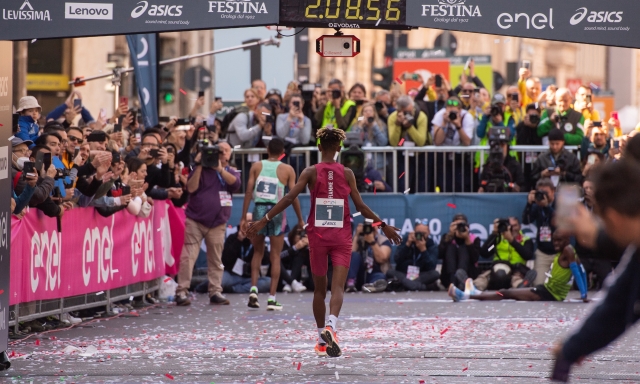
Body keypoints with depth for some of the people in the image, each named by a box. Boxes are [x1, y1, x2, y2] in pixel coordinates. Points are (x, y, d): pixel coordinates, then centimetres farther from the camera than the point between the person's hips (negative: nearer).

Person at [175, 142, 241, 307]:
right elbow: (191, 188, -10)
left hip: (217, 223, 3)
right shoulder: (202, 169, 4)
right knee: (188, 256, -10)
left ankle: (215, 292, 11)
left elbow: (235, 183, -10)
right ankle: (181, 292, -10)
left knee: (216, 260, 6)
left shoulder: (231, 172, 12)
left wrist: (220, 168, -18)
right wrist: (199, 166, -14)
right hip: (195, 220, -3)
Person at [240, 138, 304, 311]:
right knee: (275, 256, 5)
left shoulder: (256, 166, 5)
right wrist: (300, 219, 7)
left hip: (259, 209, 2)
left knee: (258, 252, 18)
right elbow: (293, 195, -2)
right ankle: (272, 298, 3)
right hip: (277, 211, -2)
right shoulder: (287, 170, 1)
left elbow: (249, 191, 1)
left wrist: (244, 217, 3)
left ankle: (253, 288, 2)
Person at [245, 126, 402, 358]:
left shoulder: (311, 172, -1)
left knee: (319, 289, 13)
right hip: (341, 236, -1)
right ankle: (331, 326, -34)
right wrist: (382, 225, 13)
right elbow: (360, 206, 2)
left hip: (318, 235, 1)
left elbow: (289, 198, -8)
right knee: (338, 286, -7)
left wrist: (264, 221, -5)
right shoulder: (347, 173, 0)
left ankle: (322, 340, 19)